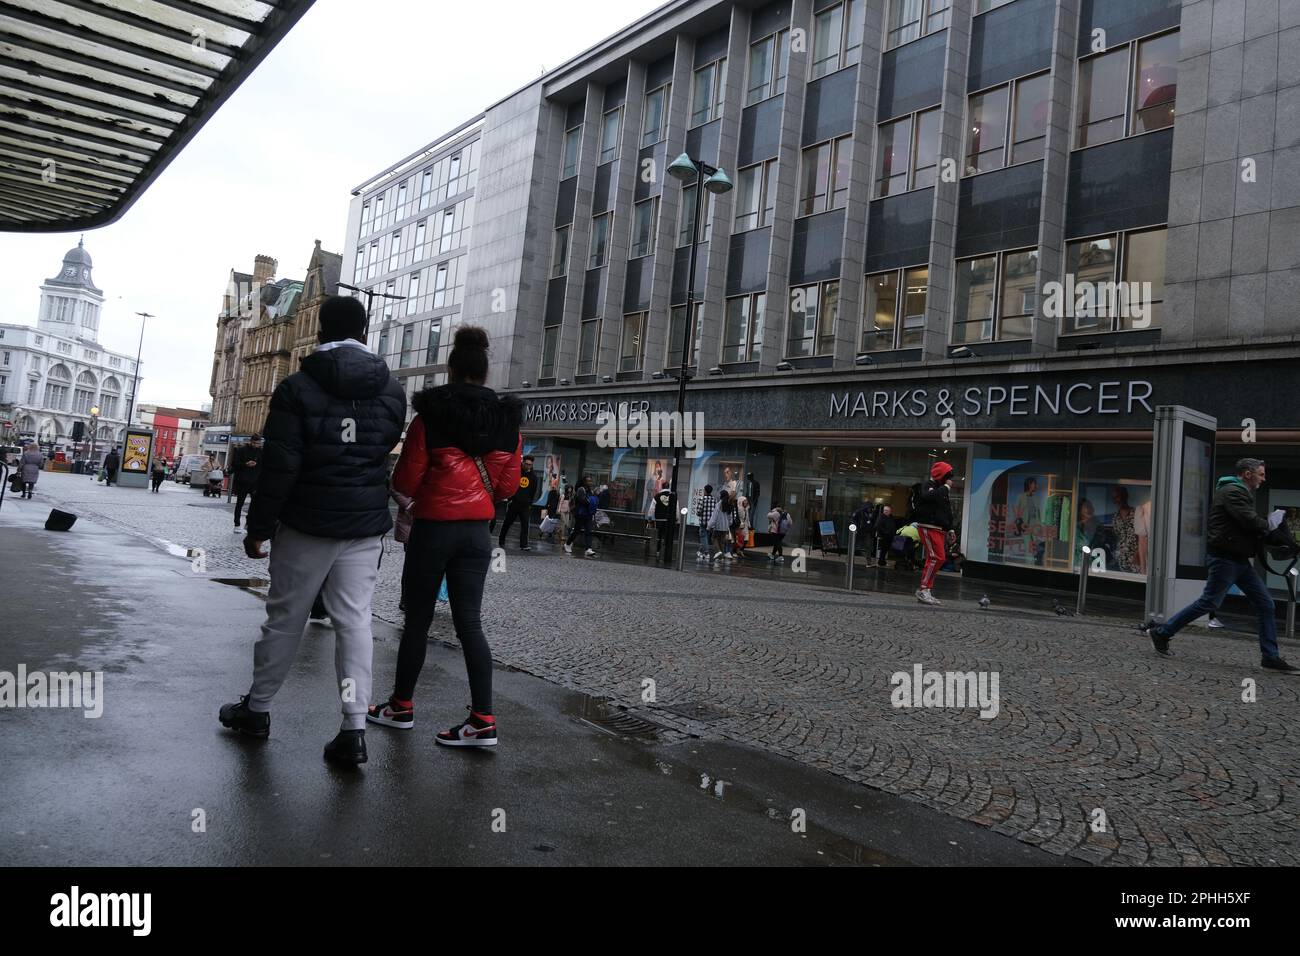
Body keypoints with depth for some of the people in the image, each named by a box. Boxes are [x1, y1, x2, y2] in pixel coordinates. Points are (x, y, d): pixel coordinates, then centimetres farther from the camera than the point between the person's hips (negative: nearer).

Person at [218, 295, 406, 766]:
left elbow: (279, 466, -10)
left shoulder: (297, 387, -8)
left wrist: (259, 526, -4)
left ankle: (256, 709, 27)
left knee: (285, 617, 11)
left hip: (307, 523, -2)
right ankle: (354, 728, -1)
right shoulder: (391, 390, 4)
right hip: (366, 527, 3)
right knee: (355, 620, 3)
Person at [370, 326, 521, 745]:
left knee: (418, 618, 10)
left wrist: (403, 487, 17)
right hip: (477, 531, 4)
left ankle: (401, 706, 25)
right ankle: (483, 719, 2)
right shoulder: (507, 420, 2)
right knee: (469, 620, 6)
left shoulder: (430, 416, -9)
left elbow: (406, 481, -7)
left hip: (433, 527, -3)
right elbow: (508, 485, 6)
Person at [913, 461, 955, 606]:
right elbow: (930, 496, -28)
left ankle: (924, 591, 12)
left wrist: (950, 529, 19)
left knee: (935, 559, 7)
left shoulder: (942, 489, 23)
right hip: (929, 527, -9)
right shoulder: (927, 485, -4)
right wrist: (946, 487, -16)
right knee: (936, 557, -18)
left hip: (939, 529, 9)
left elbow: (947, 511, 27)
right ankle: (924, 590, -16)